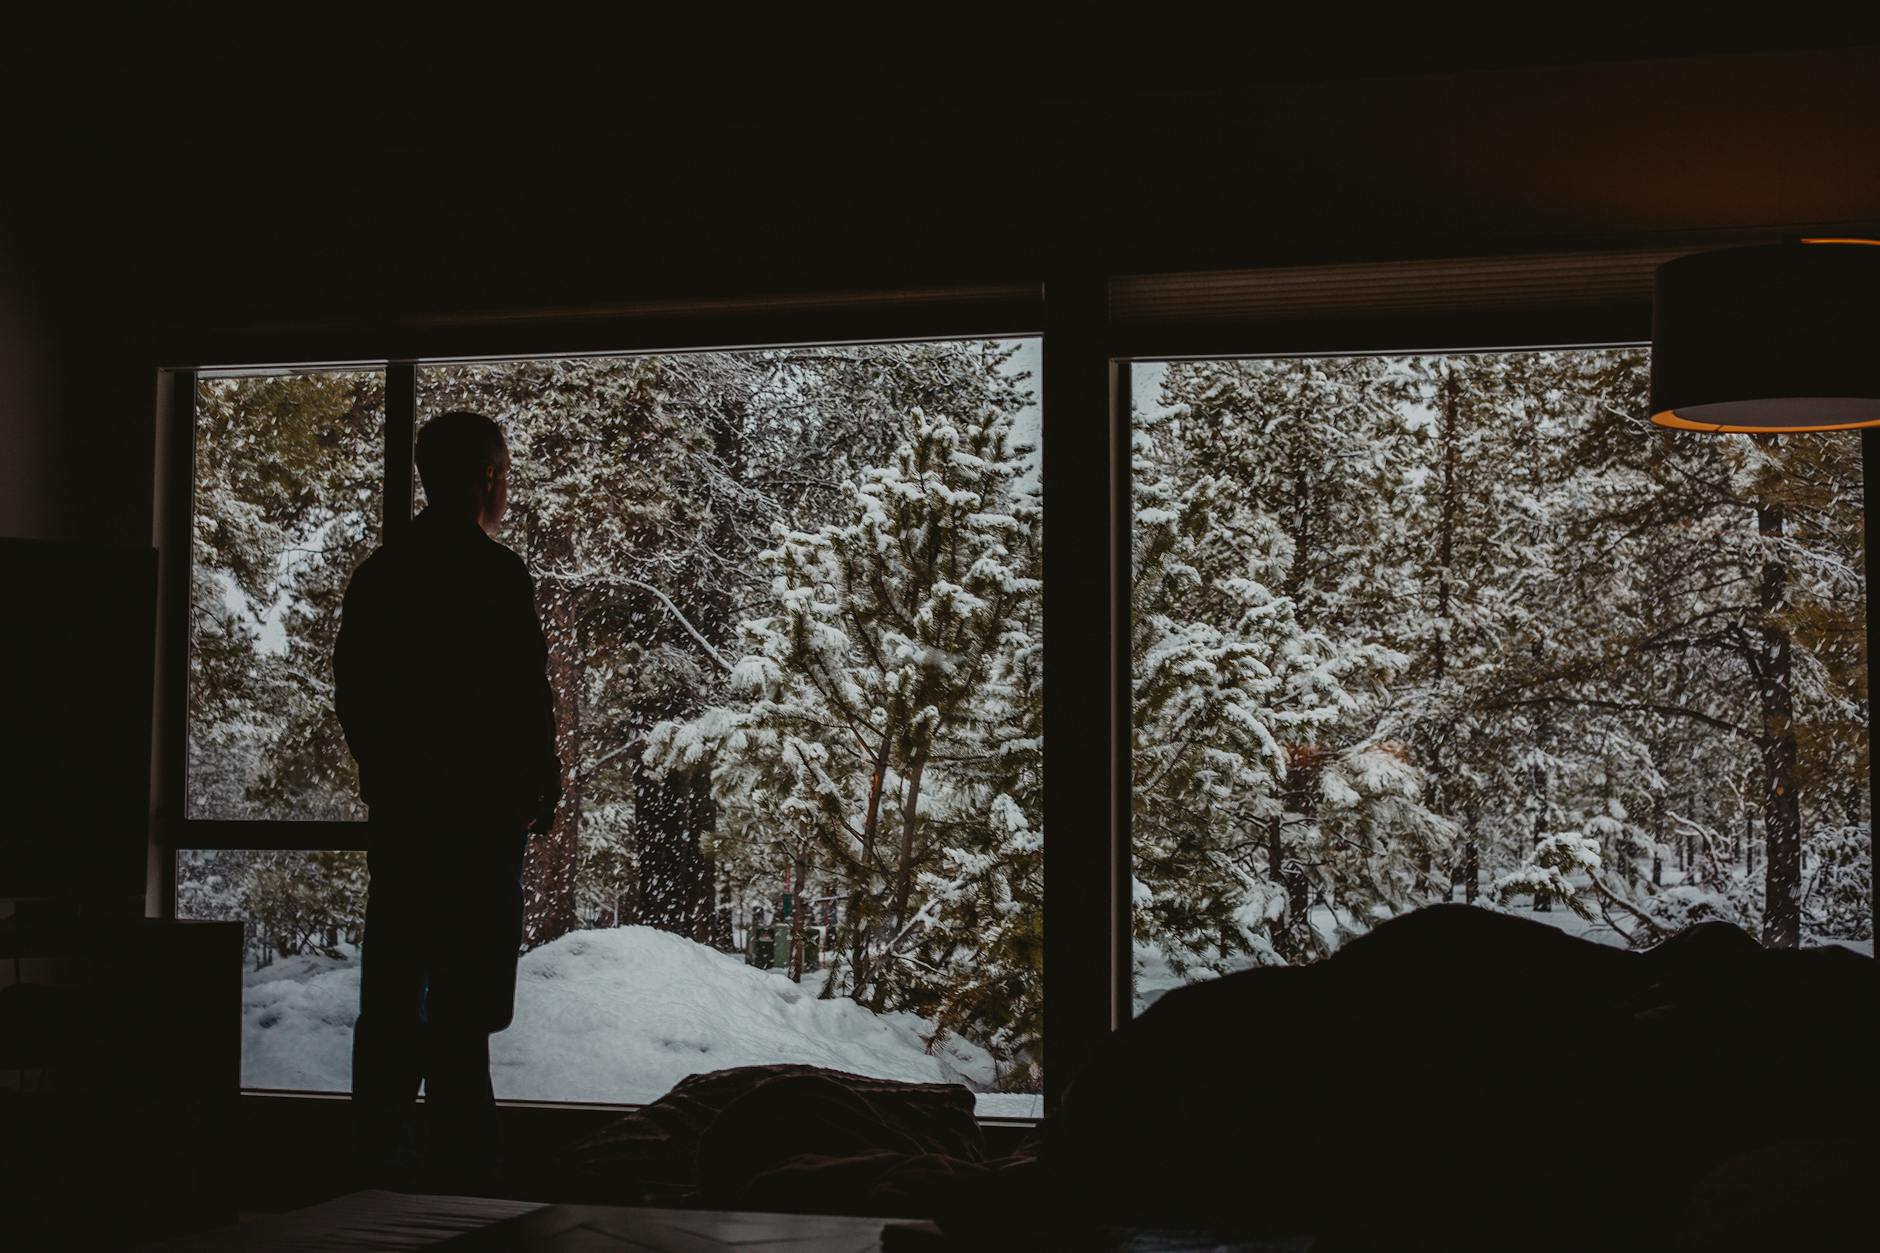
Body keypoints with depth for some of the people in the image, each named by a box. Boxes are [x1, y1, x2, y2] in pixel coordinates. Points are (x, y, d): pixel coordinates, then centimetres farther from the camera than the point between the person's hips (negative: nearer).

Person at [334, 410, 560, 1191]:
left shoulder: (379, 571, 10)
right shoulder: (494, 572, -11)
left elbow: (350, 694, 14)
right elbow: (524, 696, -15)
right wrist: (541, 794, -2)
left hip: (397, 812, 7)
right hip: (477, 813, -7)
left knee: (392, 989, 11)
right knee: (464, 996, -3)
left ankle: (381, 1158, 17)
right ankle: (457, 1170, -1)